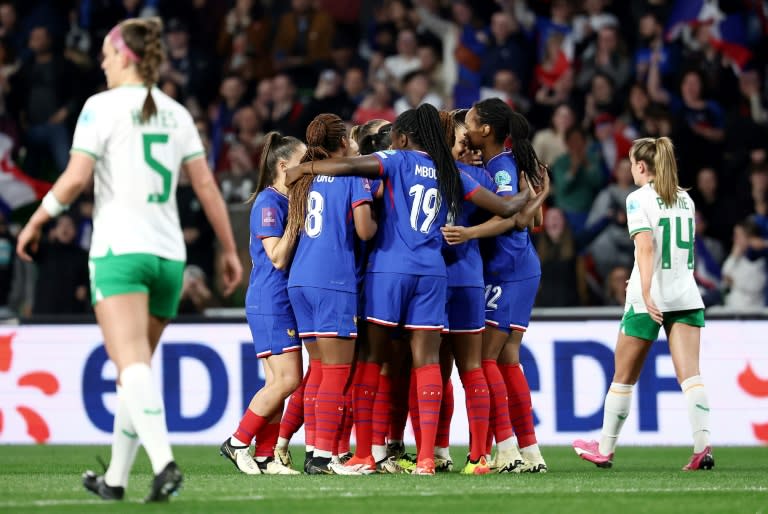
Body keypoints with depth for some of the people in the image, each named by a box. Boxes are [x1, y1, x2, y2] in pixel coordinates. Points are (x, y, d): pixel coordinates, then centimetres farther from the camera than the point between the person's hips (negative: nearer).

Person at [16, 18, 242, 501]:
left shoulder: (103, 106, -3)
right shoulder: (176, 113, 13)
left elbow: (75, 177, -10)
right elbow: (206, 185, 11)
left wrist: (35, 222, 3)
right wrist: (230, 250, 16)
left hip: (119, 250, -6)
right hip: (168, 254, 6)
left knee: (132, 365, -18)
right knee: (136, 366, 15)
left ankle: (164, 460, -38)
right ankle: (116, 478, 20)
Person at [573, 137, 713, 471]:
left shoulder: (639, 199, -7)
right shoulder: (685, 199, 12)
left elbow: (646, 247, -19)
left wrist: (647, 294, -26)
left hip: (649, 300, -5)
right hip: (686, 298, 5)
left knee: (624, 377, 9)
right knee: (690, 374, -4)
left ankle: (604, 449, 20)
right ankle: (702, 446, -21)